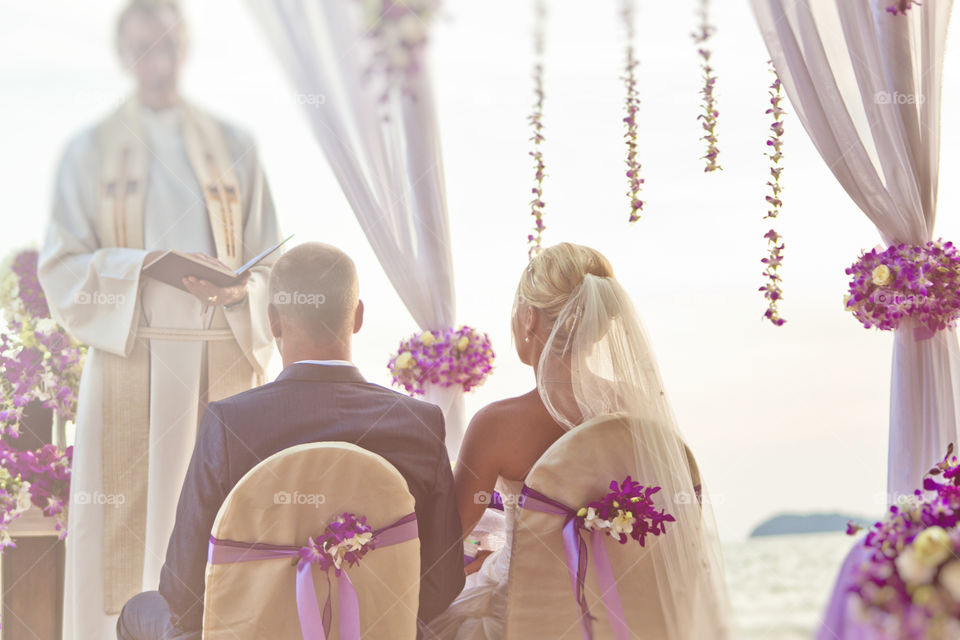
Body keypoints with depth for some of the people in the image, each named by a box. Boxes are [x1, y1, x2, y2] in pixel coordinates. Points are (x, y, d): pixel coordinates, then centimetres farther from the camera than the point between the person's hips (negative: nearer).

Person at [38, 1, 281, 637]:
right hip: (132, 361, -1)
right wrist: (149, 264, -15)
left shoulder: (234, 147, 12)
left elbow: (270, 264, 9)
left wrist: (240, 289, -13)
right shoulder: (90, 151, 8)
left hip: (222, 363, 1)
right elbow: (61, 267, 1)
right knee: (125, 528, -3)